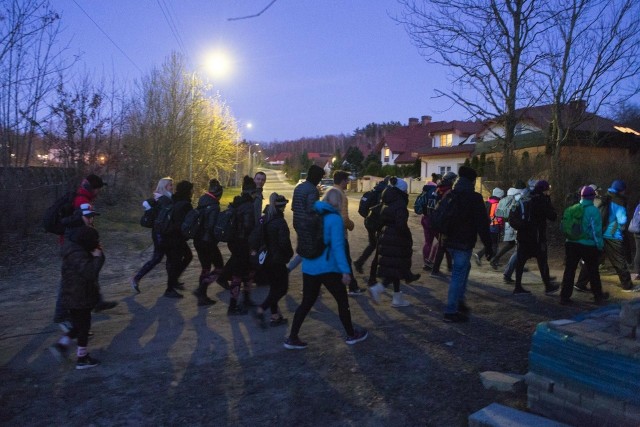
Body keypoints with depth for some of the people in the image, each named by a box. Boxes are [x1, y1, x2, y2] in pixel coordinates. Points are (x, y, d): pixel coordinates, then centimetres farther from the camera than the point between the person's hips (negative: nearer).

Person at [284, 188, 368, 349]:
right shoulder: (335, 219, -13)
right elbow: (337, 246, -20)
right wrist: (345, 270, -20)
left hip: (309, 267, 7)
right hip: (328, 268, -6)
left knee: (306, 302, 13)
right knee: (343, 301, 12)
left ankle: (292, 338, 14)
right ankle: (351, 335, 27)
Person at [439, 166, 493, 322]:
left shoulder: (449, 195, 9)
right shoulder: (474, 198, -12)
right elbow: (482, 223, -14)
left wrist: (443, 235, 23)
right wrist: (488, 245, -9)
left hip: (449, 240, 7)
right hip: (464, 242, -7)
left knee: (464, 267, 25)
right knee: (458, 275, -2)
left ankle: (459, 301, 25)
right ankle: (451, 311, 1)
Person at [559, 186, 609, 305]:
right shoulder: (593, 210, -11)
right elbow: (596, 231, -11)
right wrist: (600, 246, -2)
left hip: (572, 243, 3)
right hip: (588, 246, -3)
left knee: (569, 271, 6)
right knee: (593, 272, 13)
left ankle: (565, 297, 5)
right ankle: (598, 296, 27)